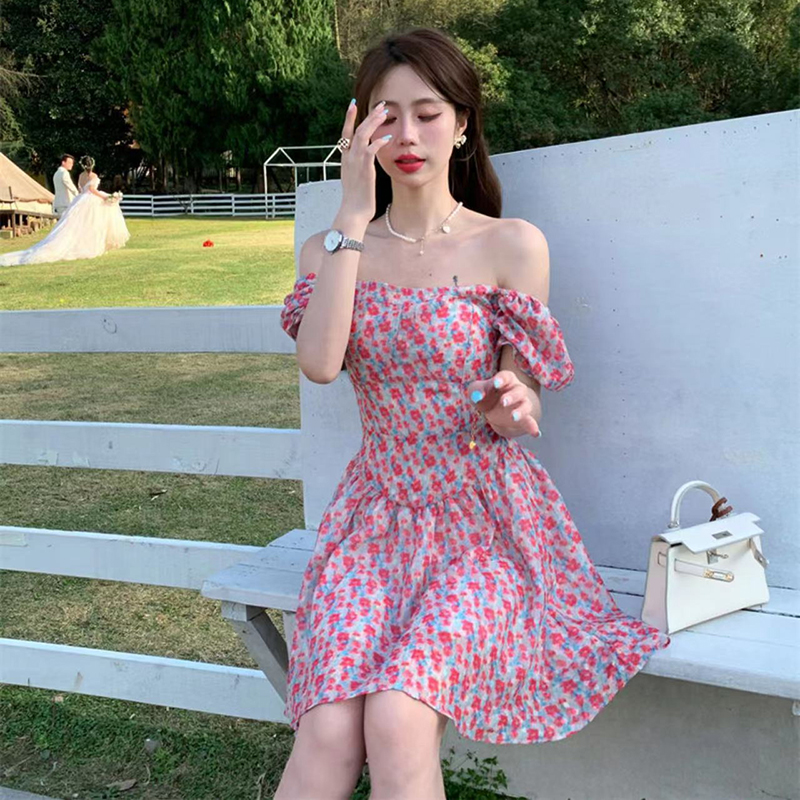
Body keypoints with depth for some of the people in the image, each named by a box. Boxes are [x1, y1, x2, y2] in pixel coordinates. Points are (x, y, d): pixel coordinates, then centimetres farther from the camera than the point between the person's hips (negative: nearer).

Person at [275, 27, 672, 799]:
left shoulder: (512, 246, -3)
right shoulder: (331, 248, 5)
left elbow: (520, 404, -2)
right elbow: (318, 362, -14)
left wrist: (512, 408, -26)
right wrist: (354, 216, -14)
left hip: (485, 515, -2)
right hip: (378, 512, 2)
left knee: (397, 722, -25)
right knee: (326, 738, -19)